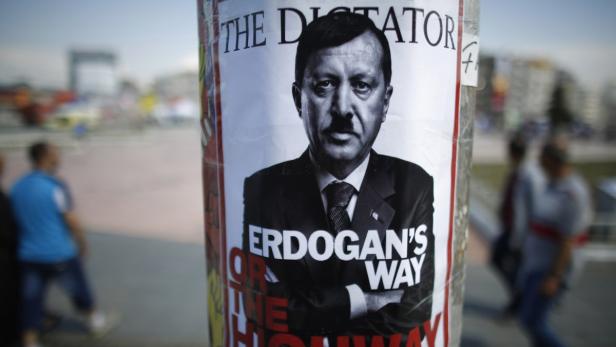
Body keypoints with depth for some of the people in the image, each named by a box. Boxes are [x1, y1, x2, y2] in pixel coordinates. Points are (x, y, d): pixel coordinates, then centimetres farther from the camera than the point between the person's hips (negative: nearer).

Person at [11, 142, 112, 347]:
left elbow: (15, 222, 11)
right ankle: (95, 321, 39)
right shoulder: (55, 186, -17)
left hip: (28, 256, 5)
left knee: (30, 302, 11)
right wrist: (82, 245, 1)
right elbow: (73, 222, -14)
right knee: (78, 289, 18)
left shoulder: (16, 188, 1)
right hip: (59, 255, -4)